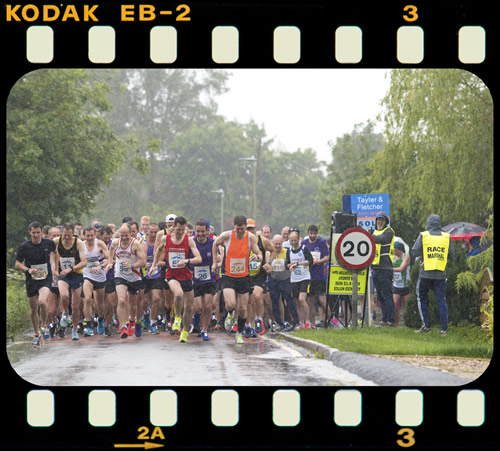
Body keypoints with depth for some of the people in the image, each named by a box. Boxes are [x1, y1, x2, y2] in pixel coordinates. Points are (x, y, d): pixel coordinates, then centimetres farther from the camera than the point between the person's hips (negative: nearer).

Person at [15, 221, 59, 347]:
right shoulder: (24, 246, -6)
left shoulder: (49, 243, -4)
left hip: (46, 279, -2)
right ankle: (37, 334, 28)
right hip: (31, 280, 2)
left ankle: (44, 327, -2)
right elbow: (18, 263, 2)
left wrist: (54, 269, 5)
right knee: (34, 309, 8)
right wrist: (28, 270, -15)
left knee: (42, 302, -27)